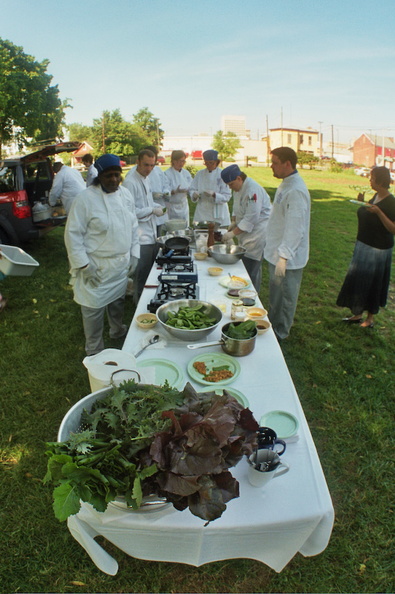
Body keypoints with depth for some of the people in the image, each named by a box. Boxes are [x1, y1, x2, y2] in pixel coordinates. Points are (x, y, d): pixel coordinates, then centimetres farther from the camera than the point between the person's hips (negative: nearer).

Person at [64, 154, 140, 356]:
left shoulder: (125, 194, 2)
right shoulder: (85, 198, -17)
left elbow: (133, 226, 11)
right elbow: (73, 234, -15)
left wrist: (134, 253, 7)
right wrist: (84, 265, -17)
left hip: (121, 263, 6)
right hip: (97, 266, -5)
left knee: (117, 300, 23)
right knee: (94, 309, 6)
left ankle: (118, 331, 49)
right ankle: (94, 351, 26)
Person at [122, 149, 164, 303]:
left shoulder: (145, 178, 12)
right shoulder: (130, 182, -18)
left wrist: (157, 206, 7)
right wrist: (152, 210, -17)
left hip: (151, 234, 9)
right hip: (140, 237, -9)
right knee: (142, 275, 1)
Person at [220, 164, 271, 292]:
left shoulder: (252, 190, -23)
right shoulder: (238, 188, 9)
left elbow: (251, 219, -26)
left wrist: (233, 233, -25)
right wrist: (233, 222, 7)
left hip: (258, 232, -9)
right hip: (246, 232, 9)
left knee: (252, 268, -6)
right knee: (243, 264, 11)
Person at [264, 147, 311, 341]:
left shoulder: (296, 191, -23)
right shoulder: (285, 184, 10)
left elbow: (295, 228, -28)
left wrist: (283, 256, -31)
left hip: (288, 258, -10)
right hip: (276, 252, 10)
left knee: (286, 296, 7)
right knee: (275, 294, 22)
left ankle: (280, 333, 24)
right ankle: (273, 324, 40)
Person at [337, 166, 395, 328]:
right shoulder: (376, 196, 6)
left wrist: (378, 212, -31)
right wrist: (362, 202, 4)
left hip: (378, 249, -8)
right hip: (363, 245, 8)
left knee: (373, 283, 4)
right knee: (357, 280, 13)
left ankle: (370, 318, 21)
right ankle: (357, 314, 27)